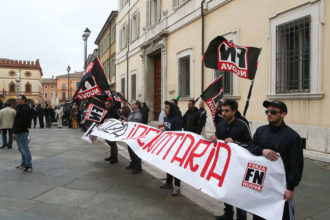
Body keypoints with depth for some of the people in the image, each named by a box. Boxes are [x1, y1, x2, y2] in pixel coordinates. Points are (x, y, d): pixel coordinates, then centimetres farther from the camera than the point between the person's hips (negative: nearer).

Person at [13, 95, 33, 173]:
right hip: (19, 132, 11)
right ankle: (23, 164, 27)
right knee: (21, 149, 17)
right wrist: (15, 132, 18)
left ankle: (29, 166, -5)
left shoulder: (25, 109, -17)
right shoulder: (20, 108, 18)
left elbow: (21, 123, -24)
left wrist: (15, 132, -22)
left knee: (25, 149, -8)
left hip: (22, 132, -11)